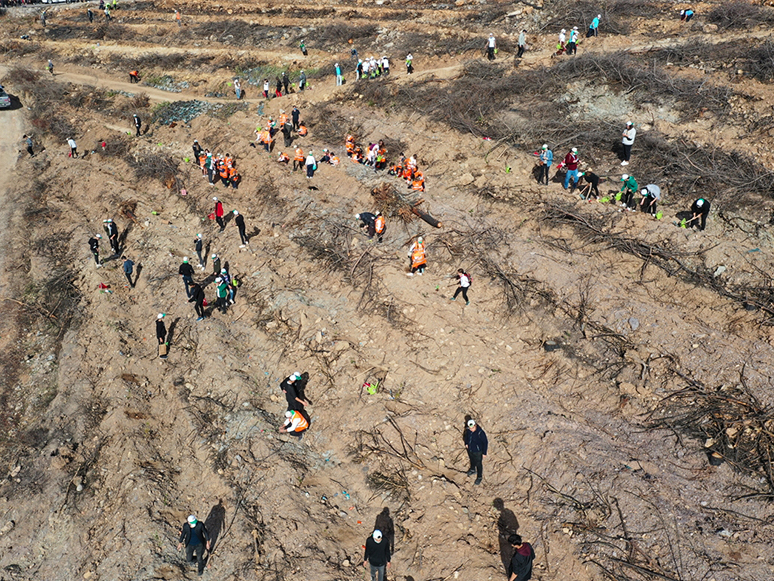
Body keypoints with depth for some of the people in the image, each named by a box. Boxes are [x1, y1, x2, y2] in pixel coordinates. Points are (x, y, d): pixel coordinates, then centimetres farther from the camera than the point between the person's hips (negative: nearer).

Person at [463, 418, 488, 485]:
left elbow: (485, 443, -21)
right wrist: (466, 443, -4)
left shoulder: (481, 433, -35)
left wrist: (484, 453, -15)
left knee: (478, 464, 17)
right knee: (471, 460, 31)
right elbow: (466, 436, 7)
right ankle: (473, 470, 61)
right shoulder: (468, 430, -18)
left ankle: (479, 477, 40)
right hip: (470, 449, 5)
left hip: (478, 452, -5)